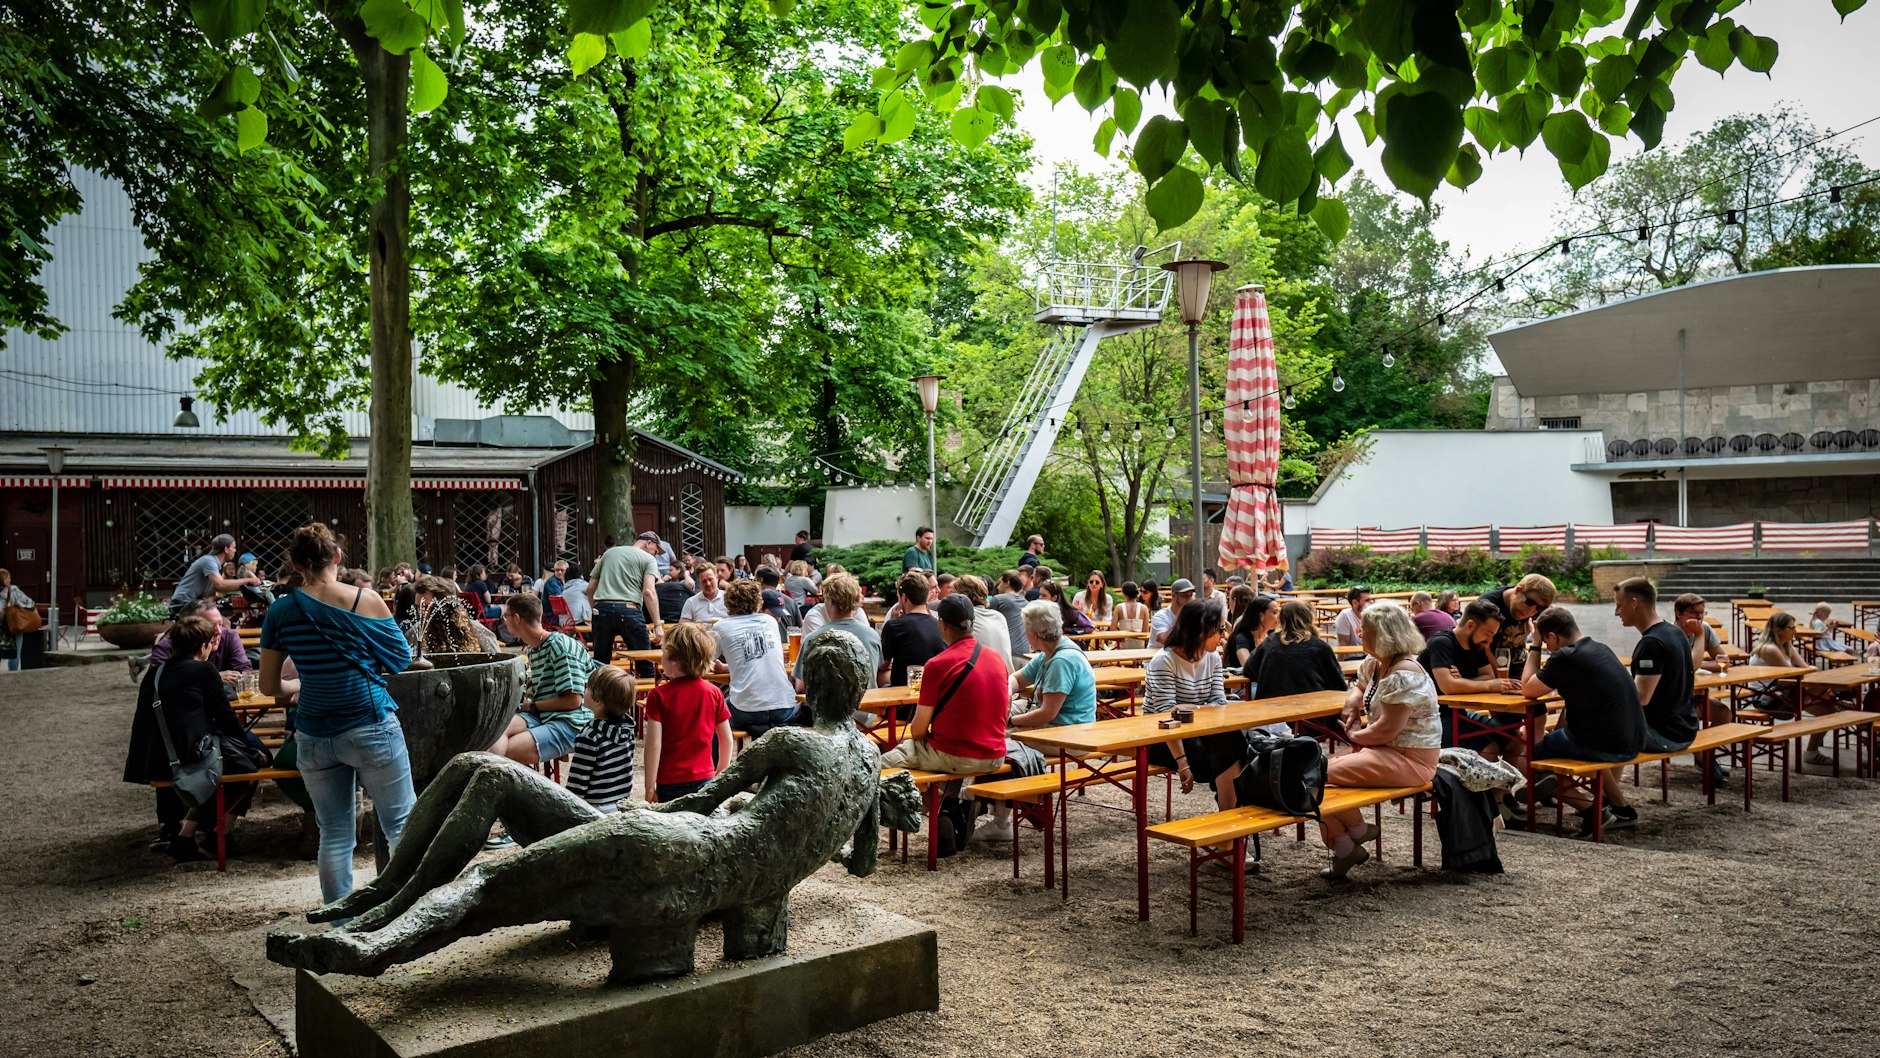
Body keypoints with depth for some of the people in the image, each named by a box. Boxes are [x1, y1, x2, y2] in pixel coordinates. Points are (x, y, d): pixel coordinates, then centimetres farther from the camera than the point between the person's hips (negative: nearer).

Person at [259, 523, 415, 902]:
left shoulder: (280, 612, 1)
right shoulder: (366, 600, -7)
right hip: (371, 727, -3)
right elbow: (402, 659, 3)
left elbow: (269, 686, 7)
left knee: (334, 833, 12)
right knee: (401, 824, 7)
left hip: (314, 737, 3)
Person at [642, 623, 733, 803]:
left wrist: (650, 788, -6)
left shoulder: (659, 695, -10)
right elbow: (727, 740, 4)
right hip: (705, 779, 3)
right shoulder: (714, 693, -1)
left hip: (670, 783, -2)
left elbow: (654, 744, -12)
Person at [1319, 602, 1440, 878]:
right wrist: (1352, 705, 7)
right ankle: (1344, 849, 0)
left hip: (1410, 760, -10)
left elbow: (1387, 730, -25)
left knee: (1326, 775, -21)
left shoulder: (1404, 676, -22)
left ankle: (1356, 831, 4)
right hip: (1385, 751, 10)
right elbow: (1359, 687, 30)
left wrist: (1355, 736, -8)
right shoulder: (1374, 664, 9)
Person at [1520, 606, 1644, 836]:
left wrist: (1535, 645, 0)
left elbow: (1527, 690, -4)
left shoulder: (1565, 658, -16)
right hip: (1633, 743, 8)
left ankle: (1592, 810, 2)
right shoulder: (1600, 648, 10)